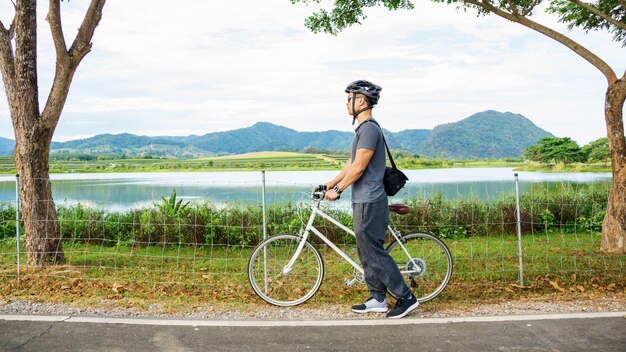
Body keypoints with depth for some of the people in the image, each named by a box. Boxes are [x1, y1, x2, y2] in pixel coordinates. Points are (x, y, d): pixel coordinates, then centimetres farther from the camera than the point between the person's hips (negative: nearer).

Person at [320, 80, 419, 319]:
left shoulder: (369, 128, -16)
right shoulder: (364, 129, 17)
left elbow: (359, 167, -20)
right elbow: (352, 163, 20)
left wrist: (337, 189, -13)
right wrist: (331, 183, 18)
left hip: (369, 203, -11)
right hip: (363, 201, 11)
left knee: (373, 253, -5)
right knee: (366, 253, 14)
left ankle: (405, 297, 3)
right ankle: (378, 299, 22)